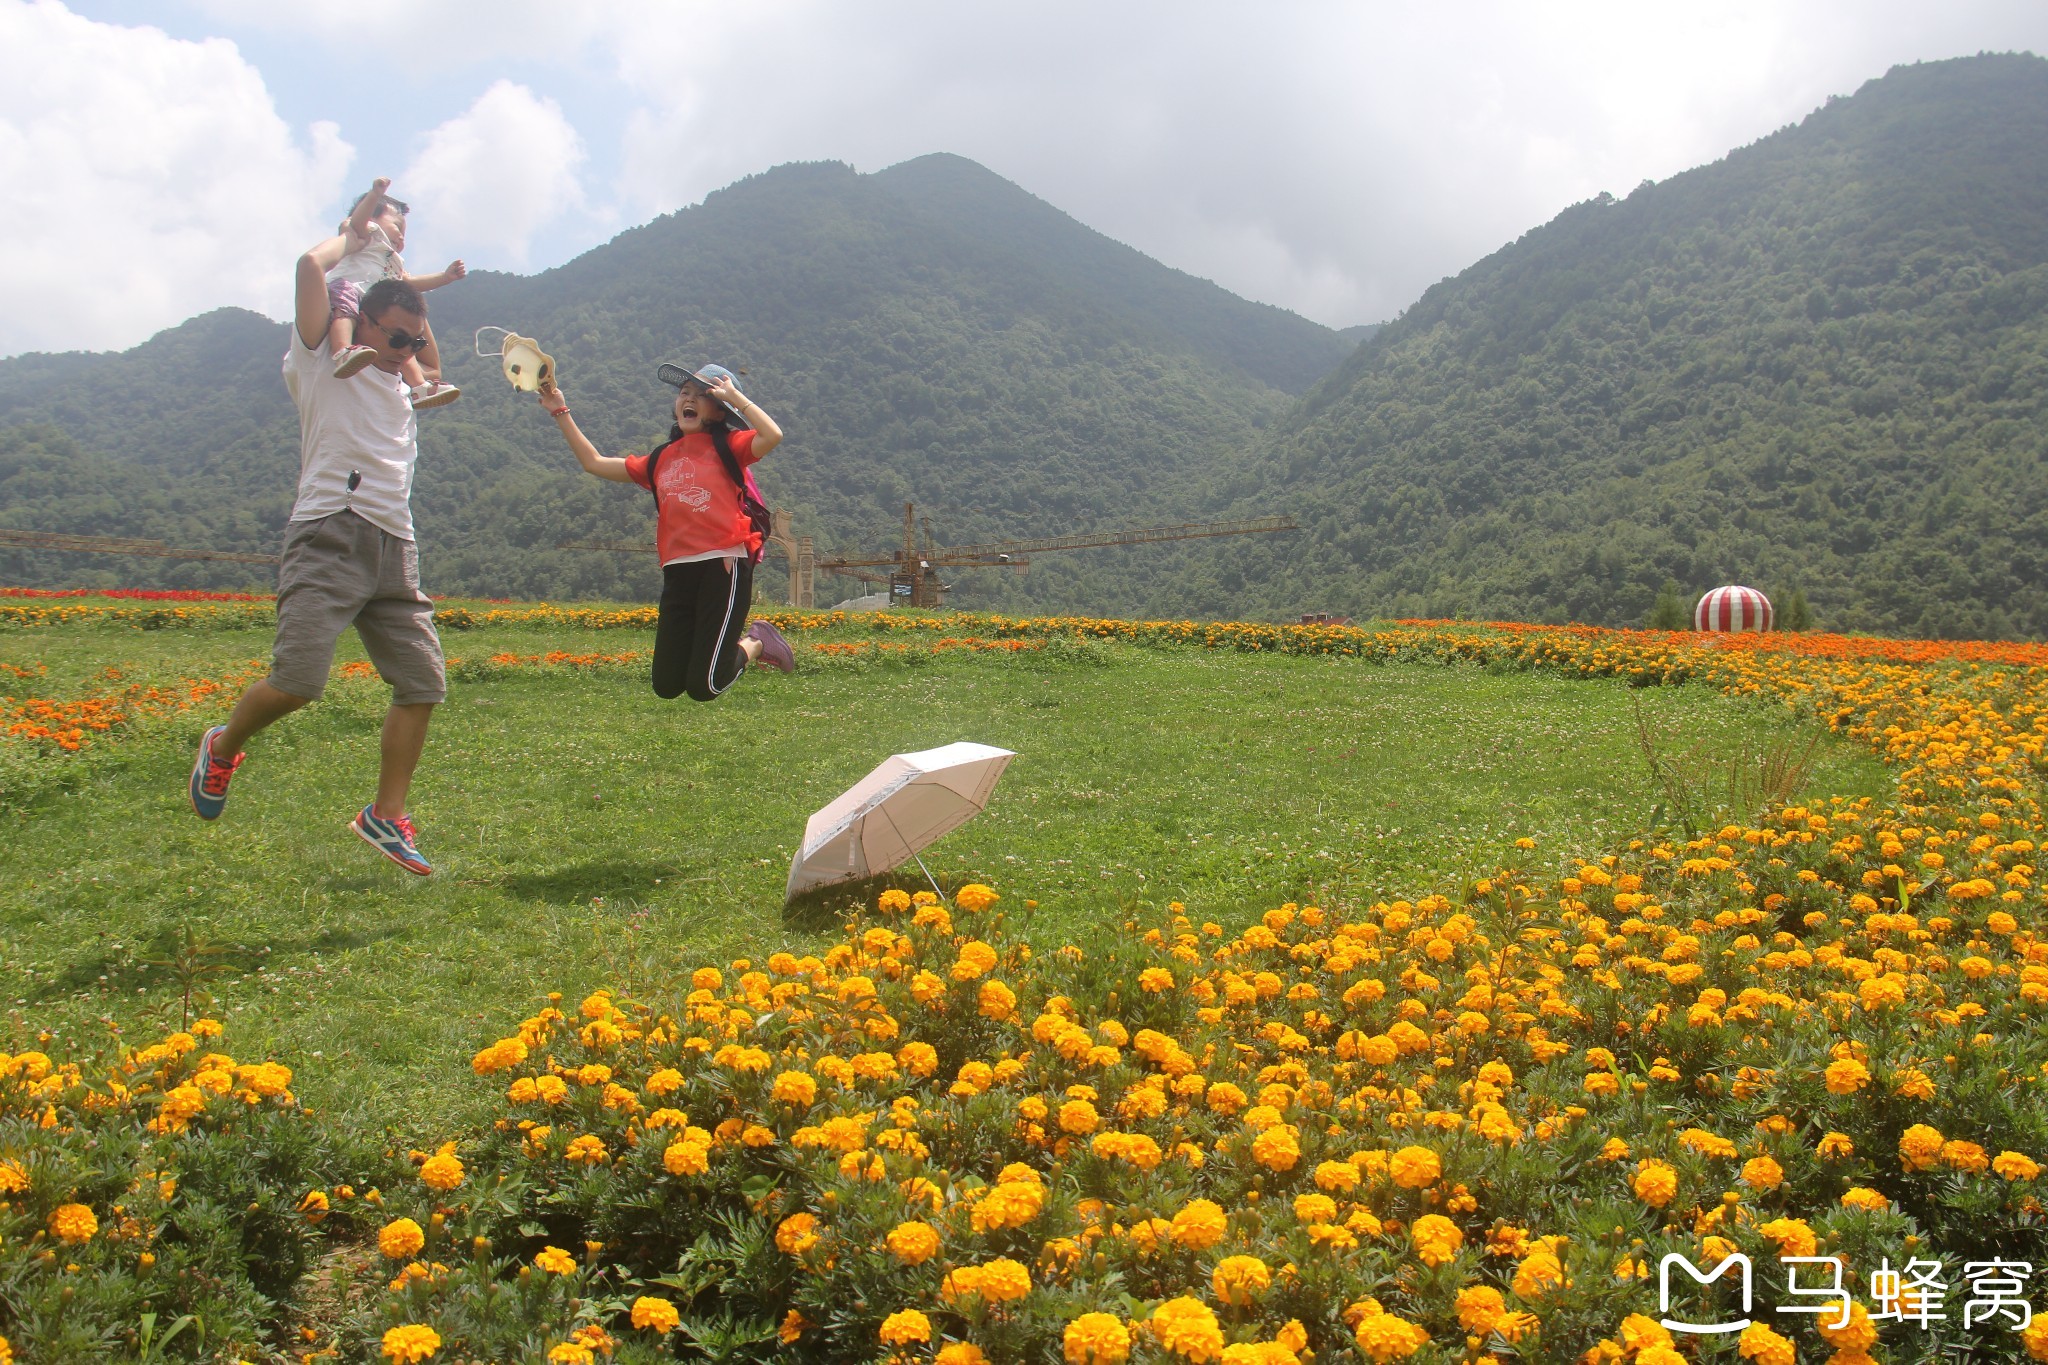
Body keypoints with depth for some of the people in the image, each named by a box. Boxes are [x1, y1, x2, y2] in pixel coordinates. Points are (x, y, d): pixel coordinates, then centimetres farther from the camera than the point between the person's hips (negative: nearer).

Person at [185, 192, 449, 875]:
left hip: (395, 550, 7)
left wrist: (393, 265, 36)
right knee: (297, 678, -18)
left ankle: (386, 815, 9)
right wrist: (352, 237, 15)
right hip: (330, 537, -7)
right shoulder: (322, 363, 9)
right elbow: (310, 266, -3)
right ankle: (223, 747, 13)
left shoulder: (404, 383, 27)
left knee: (423, 681, -2)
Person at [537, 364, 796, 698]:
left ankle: (755, 643, 20)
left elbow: (773, 435, -18)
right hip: (678, 573, 6)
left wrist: (734, 395, -7)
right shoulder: (661, 459, 18)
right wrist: (560, 412, 24)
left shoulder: (726, 446, 3)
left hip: (724, 566, -6)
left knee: (703, 687, -9)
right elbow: (594, 463, 25)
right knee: (666, 688, 5)